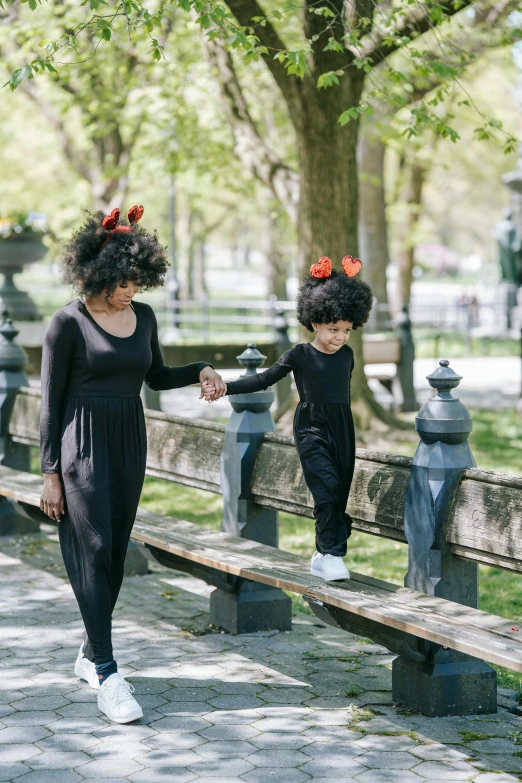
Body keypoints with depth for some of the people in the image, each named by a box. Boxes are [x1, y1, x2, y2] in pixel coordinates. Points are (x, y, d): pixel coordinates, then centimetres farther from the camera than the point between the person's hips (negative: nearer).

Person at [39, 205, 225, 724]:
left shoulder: (143, 317, 9)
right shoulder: (69, 322, -8)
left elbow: (155, 376, 24)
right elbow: (50, 402, -6)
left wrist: (200, 371, 6)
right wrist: (50, 472, -10)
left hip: (129, 445, 6)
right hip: (82, 446, -6)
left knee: (115, 553, 10)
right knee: (93, 552, -11)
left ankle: (90, 653, 26)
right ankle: (106, 676, -14)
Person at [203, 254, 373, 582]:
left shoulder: (347, 355, 5)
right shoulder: (300, 355, -6)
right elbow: (264, 379, -4)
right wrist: (225, 388, -13)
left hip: (342, 431, 4)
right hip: (311, 430, -4)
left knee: (339, 496, 3)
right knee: (327, 487, -21)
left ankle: (325, 556, 14)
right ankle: (331, 552, -15)